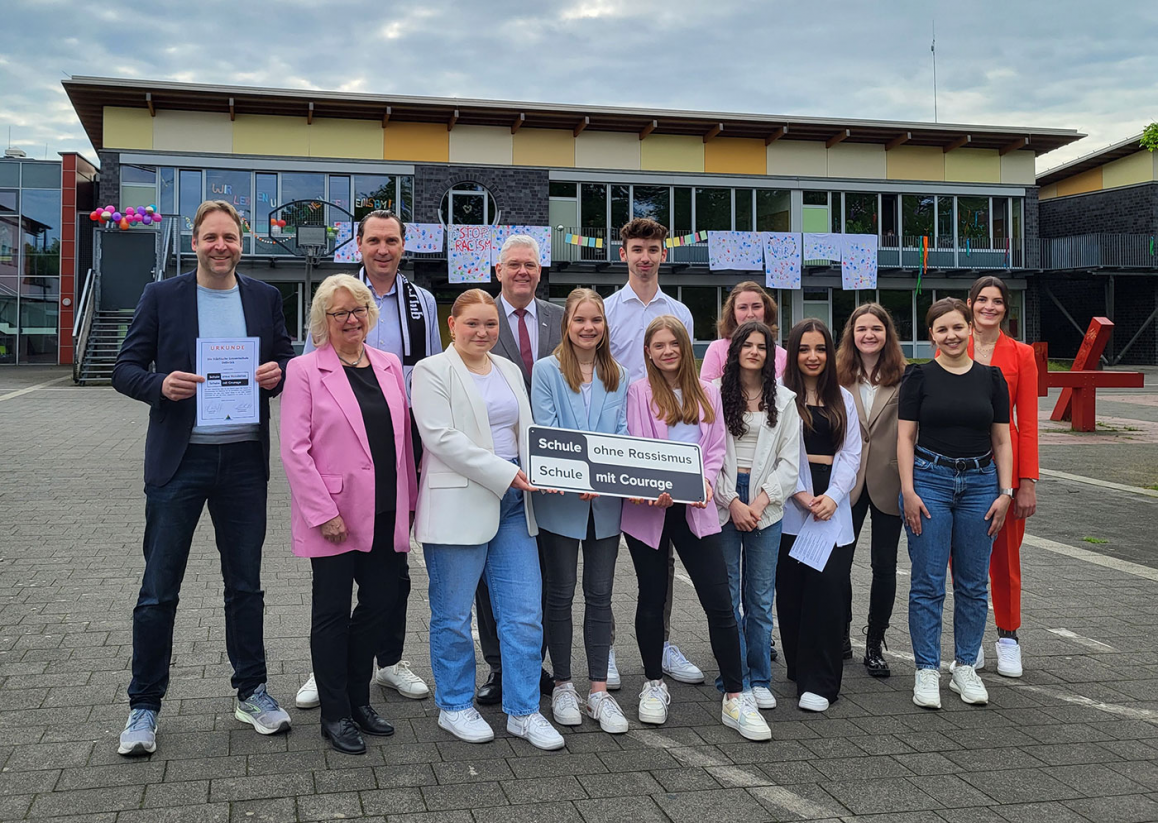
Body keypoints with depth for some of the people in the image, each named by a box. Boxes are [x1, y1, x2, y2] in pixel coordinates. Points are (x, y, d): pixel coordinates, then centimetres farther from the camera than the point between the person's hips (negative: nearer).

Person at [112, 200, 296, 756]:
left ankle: (251, 692, 26)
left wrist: (279, 372, -10)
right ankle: (144, 706, 16)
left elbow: (287, 363, 13)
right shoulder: (161, 297, 1)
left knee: (246, 585, 12)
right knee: (158, 591, 2)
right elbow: (126, 370, 1)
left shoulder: (265, 297, 8)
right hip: (179, 460, -2)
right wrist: (161, 385, -19)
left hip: (244, 460, 2)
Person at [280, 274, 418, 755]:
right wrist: (323, 513, -14)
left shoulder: (388, 365, 10)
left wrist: (409, 500, 10)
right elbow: (294, 448, -9)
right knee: (333, 612, 6)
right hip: (335, 515, -5)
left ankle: (358, 701, 29)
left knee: (381, 603, 10)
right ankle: (336, 715, 19)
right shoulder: (305, 370, -5)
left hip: (385, 512, 5)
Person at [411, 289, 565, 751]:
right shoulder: (432, 371, -3)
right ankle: (454, 707, 22)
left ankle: (523, 712, 15)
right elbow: (441, 437, -14)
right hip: (459, 504, -6)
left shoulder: (509, 371, 17)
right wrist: (503, 472, -19)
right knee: (454, 616, 6)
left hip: (513, 505, 6)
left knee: (526, 613, 4)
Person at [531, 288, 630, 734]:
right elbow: (545, 433, -8)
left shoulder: (618, 375, 10)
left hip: (606, 499, 3)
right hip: (560, 499, -3)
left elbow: (621, 432, 4)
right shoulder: (547, 370, 0)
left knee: (600, 595, 6)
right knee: (561, 594, 6)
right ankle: (563, 686, 19)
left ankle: (599, 690, 14)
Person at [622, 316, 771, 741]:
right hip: (648, 508, -2)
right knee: (652, 598, 10)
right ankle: (654, 685, 27)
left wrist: (705, 483, -10)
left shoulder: (708, 393, 12)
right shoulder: (640, 391, 2)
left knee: (720, 602, -4)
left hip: (695, 510, 2)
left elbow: (717, 449, 10)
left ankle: (735, 698, 4)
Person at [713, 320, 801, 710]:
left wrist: (760, 501, -7)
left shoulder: (784, 400, 9)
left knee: (761, 597, 4)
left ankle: (759, 680, 15)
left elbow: (790, 462, 5)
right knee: (727, 594, 0)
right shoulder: (716, 394, 3)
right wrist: (732, 502, -10)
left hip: (766, 505, 2)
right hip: (723, 501, -1)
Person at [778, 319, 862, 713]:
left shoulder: (843, 399, 17)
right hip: (790, 503, -2)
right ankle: (800, 670, 15)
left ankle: (818, 682, -6)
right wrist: (801, 494, -12)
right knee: (791, 588, -1)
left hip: (833, 504, 2)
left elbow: (851, 452, 10)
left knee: (828, 585, -10)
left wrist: (832, 496, -4)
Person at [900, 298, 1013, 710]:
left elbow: (1002, 441, 9)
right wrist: (908, 491, -9)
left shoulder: (990, 377, 7)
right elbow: (905, 437, -1)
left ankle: (965, 668, 20)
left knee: (973, 583, 8)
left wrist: (1005, 492, 1)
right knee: (928, 583, -1)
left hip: (980, 482, 3)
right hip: (930, 479, -2)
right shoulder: (919, 376, 1)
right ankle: (927, 671, 8)